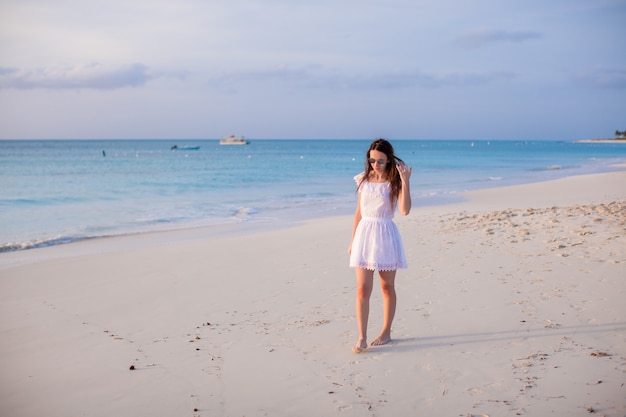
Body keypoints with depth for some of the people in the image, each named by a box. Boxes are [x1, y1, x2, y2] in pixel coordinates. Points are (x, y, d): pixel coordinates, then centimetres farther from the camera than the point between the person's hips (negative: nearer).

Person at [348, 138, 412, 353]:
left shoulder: (394, 182, -4)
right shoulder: (364, 179, 6)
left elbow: (405, 210, -18)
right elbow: (358, 212, 12)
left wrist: (405, 181, -22)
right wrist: (353, 239, 13)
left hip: (386, 235, -2)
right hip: (364, 233, 2)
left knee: (387, 286, 10)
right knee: (362, 289, -4)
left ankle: (386, 332, 23)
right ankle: (362, 338, -3)